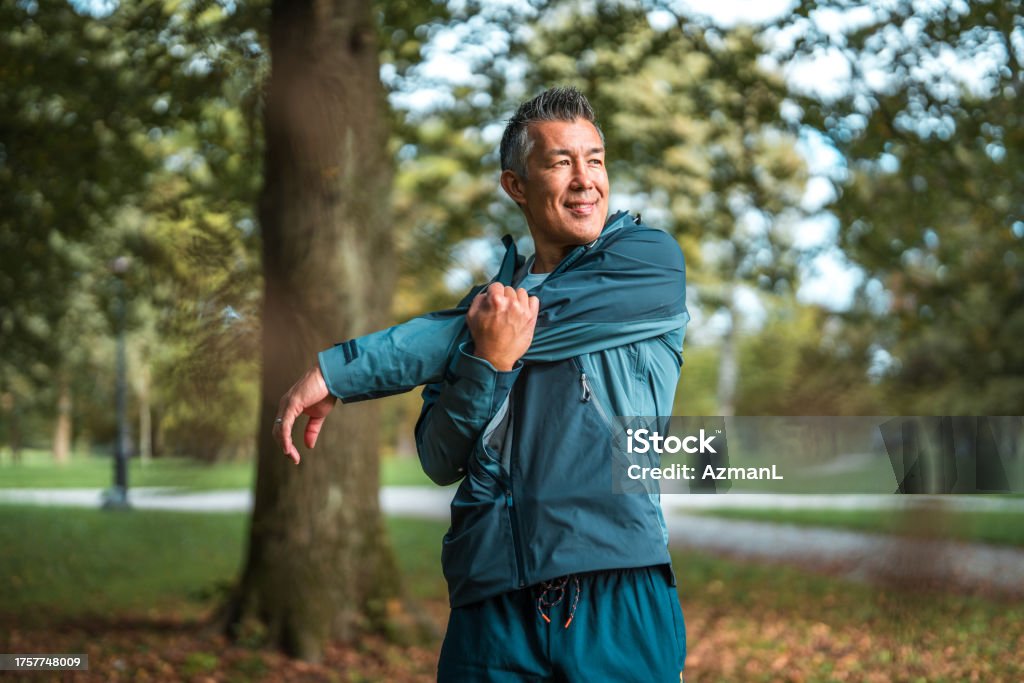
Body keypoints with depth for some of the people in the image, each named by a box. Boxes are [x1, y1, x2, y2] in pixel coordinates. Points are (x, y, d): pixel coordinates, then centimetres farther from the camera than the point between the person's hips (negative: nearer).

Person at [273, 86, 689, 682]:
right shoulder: (487, 302, 13)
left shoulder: (651, 260, 1)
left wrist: (337, 371, -5)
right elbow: (439, 459, 4)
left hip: (616, 593, -3)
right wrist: (487, 362, -16)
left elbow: (491, 331, -9)